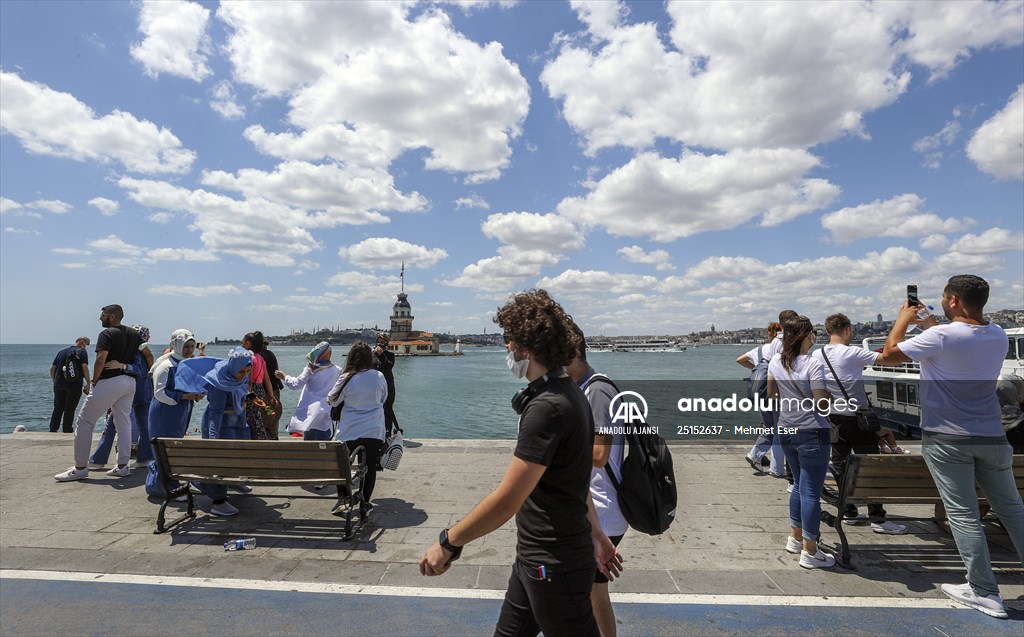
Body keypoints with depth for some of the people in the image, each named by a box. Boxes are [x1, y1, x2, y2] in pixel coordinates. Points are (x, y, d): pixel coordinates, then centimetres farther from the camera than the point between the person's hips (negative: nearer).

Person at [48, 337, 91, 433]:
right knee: (69, 409, 2)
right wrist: (88, 383, -10)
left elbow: (52, 368, 16)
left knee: (58, 409, 14)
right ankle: (67, 431, 8)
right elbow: (85, 367, -14)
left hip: (59, 384, 5)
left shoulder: (61, 352, 16)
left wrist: (54, 382, 24)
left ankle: (52, 430, 17)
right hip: (74, 385, -5)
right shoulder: (82, 352, -3)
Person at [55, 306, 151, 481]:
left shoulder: (107, 334, -9)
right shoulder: (134, 334, 12)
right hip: (129, 381, 7)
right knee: (124, 423, 10)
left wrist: (94, 381, -8)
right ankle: (122, 466, 12)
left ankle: (80, 468, 6)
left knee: (84, 422, 4)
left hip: (109, 381, -7)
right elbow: (148, 354, 12)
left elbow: (101, 359, -18)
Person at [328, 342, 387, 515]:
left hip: (350, 431, -1)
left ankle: (343, 499, 9)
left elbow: (333, 401, 1)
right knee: (370, 467, 10)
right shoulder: (379, 377, -6)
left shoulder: (346, 378, -12)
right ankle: (364, 505, 16)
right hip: (374, 430, 1)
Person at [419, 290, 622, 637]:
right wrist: (596, 533, 20)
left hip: (554, 564, -10)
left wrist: (447, 543, -16)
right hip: (533, 556, 10)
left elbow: (506, 500, -28)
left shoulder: (548, 408, -27)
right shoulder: (567, 393, 6)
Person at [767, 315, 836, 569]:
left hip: (786, 431, 7)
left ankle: (795, 538, 33)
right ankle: (810, 552, 10)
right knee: (811, 491, 1)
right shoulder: (814, 365, -17)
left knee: (799, 485, 22)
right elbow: (822, 405, -17)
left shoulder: (776, 362, 3)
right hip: (812, 434, -7)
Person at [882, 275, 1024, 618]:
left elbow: (891, 352, -7)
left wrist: (903, 318, 8)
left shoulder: (941, 336, -19)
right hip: (991, 436, 7)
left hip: (947, 440, -6)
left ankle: (984, 592, 10)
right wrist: (932, 326, 23)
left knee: (963, 515, 2)